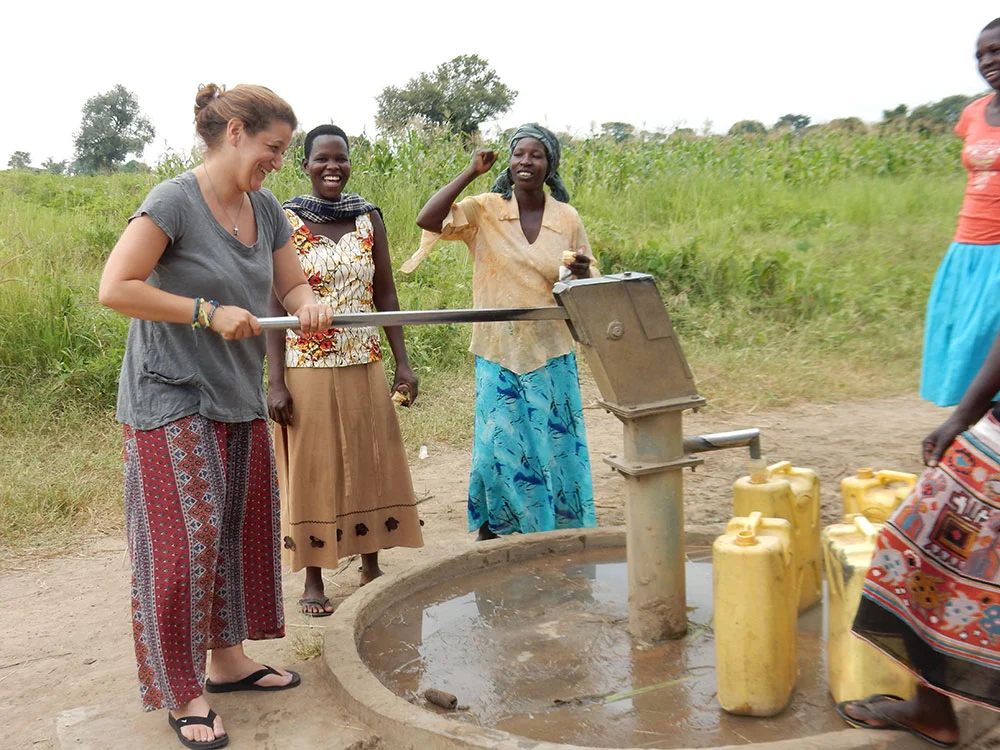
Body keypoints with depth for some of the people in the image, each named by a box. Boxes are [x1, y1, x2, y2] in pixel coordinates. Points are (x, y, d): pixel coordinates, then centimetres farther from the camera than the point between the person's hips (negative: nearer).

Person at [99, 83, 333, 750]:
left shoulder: (266, 209, 7)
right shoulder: (174, 202, -14)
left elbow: (293, 284, 13)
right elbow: (115, 289, -19)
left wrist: (311, 305, -10)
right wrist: (209, 312, -21)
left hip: (241, 398, 8)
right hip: (172, 400, -7)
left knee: (243, 527, 13)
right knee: (186, 538, -4)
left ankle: (228, 658, 29)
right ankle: (184, 692, 10)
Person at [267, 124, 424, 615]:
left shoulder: (369, 217, 5)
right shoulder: (284, 221, -4)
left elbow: (385, 294, 7)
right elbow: (275, 304, -6)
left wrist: (402, 363, 2)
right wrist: (275, 382, -11)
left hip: (364, 367, 3)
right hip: (307, 368, -3)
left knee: (371, 464, 10)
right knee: (311, 469, 6)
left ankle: (371, 566, 27)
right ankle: (313, 579, 20)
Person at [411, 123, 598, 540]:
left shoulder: (567, 218, 2)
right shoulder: (484, 211, -3)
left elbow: (588, 291, 10)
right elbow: (427, 220, -18)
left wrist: (583, 272, -14)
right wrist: (471, 173, -15)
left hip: (552, 357, 2)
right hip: (499, 355, -1)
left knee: (556, 450, 9)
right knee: (498, 449, 3)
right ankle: (490, 532, 23)